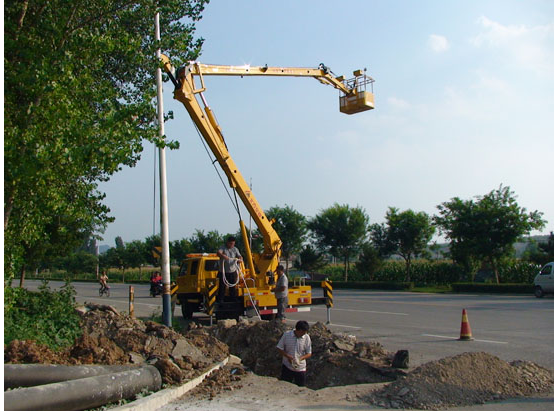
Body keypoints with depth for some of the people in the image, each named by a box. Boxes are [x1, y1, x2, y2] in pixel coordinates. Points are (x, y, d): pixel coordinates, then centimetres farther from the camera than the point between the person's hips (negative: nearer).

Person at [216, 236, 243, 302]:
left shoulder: (235, 249, 9)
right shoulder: (223, 248, -5)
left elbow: (240, 256, 1)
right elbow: (218, 253, -25)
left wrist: (240, 259, -24)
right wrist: (223, 256, -47)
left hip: (232, 272, 4)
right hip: (223, 272, -4)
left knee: (233, 287, 11)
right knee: (222, 287, -2)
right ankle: (220, 300, 5)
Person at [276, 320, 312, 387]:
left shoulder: (306, 338, -9)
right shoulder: (286, 334, -11)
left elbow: (309, 354, -3)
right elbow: (279, 348, -4)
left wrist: (300, 359, -21)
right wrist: (288, 356, -19)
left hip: (300, 368, 0)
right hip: (287, 367, 0)